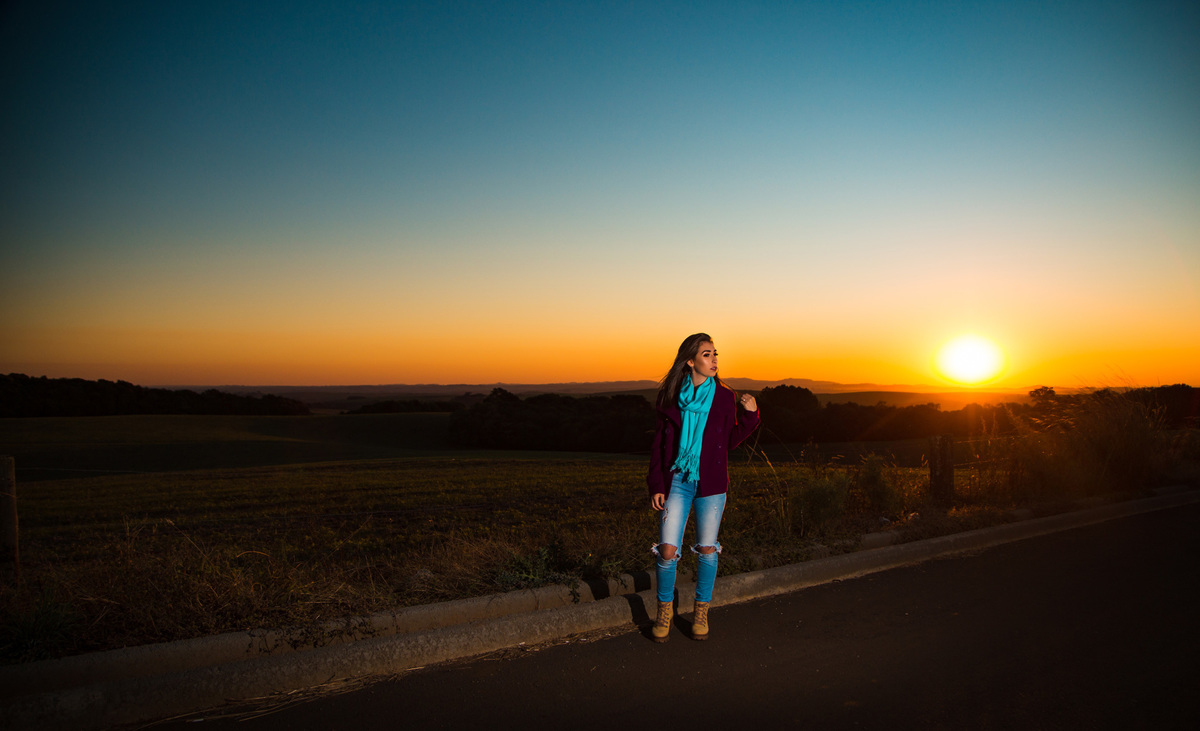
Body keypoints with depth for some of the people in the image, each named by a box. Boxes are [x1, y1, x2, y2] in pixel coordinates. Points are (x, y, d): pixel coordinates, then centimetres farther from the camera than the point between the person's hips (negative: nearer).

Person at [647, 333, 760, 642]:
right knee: (667, 550, -6)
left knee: (707, 549, 6)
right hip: (677, 480, -1)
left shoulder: (724, 397, 2)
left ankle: (701, 613, 26)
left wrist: (750, 415, -7)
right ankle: (665, 610, 17)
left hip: (711, 483, 1)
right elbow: (659, 443, 5)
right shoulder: (671, 397, 1)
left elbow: (730, 441, 7)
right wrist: (656, 485, -1)